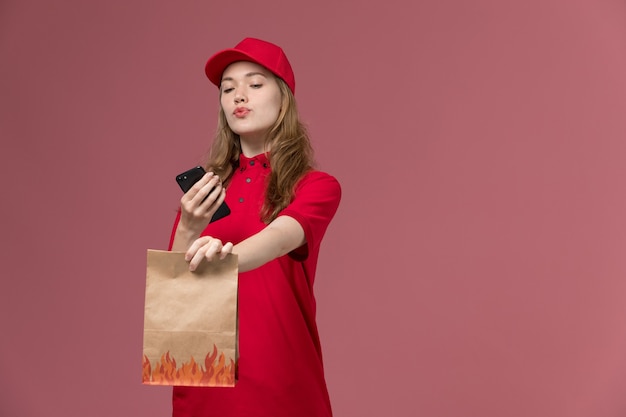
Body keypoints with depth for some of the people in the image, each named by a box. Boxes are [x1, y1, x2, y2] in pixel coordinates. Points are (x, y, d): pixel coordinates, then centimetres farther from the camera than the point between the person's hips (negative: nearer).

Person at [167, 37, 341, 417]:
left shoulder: (317, 187, -3)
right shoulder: (203, 190, 5)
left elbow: (280, 237, -24)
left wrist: (228, 257, -44)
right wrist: (188, 231, -18)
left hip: (281, 378, -3)